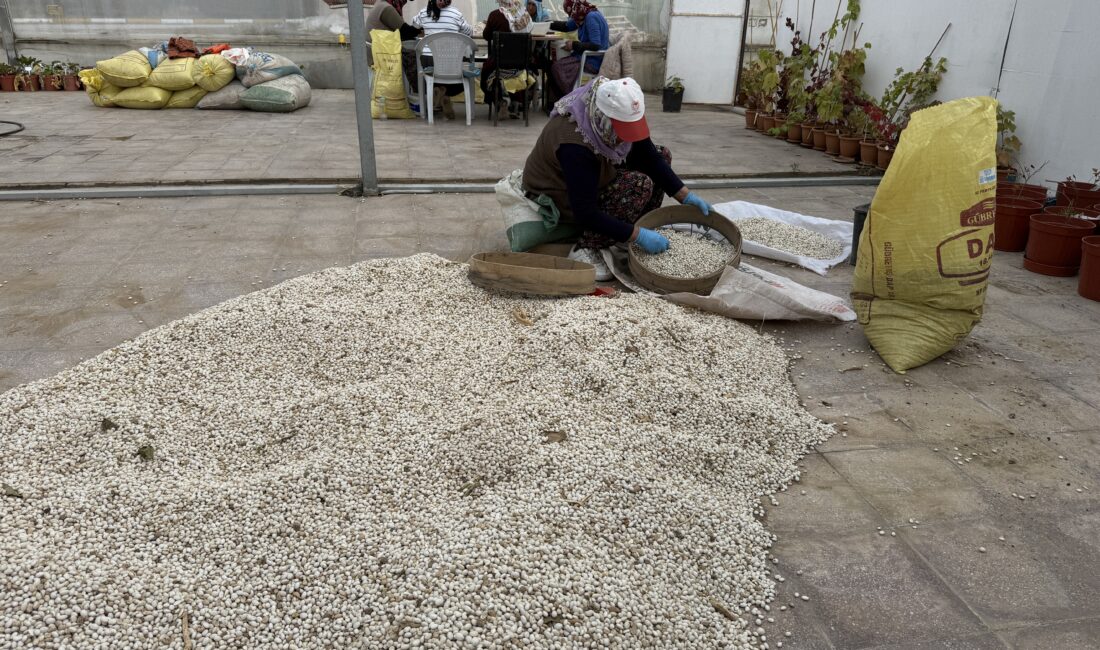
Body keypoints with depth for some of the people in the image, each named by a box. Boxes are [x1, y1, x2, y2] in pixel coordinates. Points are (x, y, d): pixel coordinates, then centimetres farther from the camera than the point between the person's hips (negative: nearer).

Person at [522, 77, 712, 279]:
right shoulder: (574, 145, -38)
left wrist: (686, 196, -14)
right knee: (639, 184, -28)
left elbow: (650, 157, -7)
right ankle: (585, 251, -20)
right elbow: (585, 215, -36)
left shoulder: (620, 116, -18)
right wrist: (639, 235, -35)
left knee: (661, 155, -2)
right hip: (558, 195, -8)